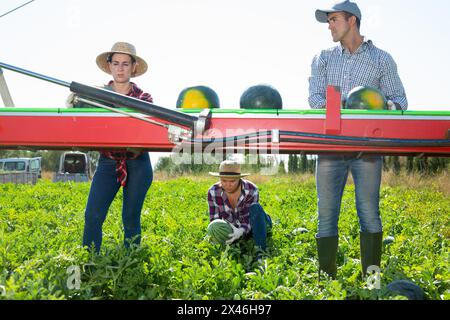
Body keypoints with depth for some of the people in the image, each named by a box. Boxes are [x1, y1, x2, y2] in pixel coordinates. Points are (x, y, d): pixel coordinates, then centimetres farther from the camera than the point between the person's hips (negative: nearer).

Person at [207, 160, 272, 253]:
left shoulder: (251, 190, -28)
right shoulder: (213, 192, -20)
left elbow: (247, 220, -28)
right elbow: (214, 219, -15)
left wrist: (241, 231, -51)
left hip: (258, 225, -4)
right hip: (234, 228, 4)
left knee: (255, 208, -35)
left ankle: (261, 250, -36)